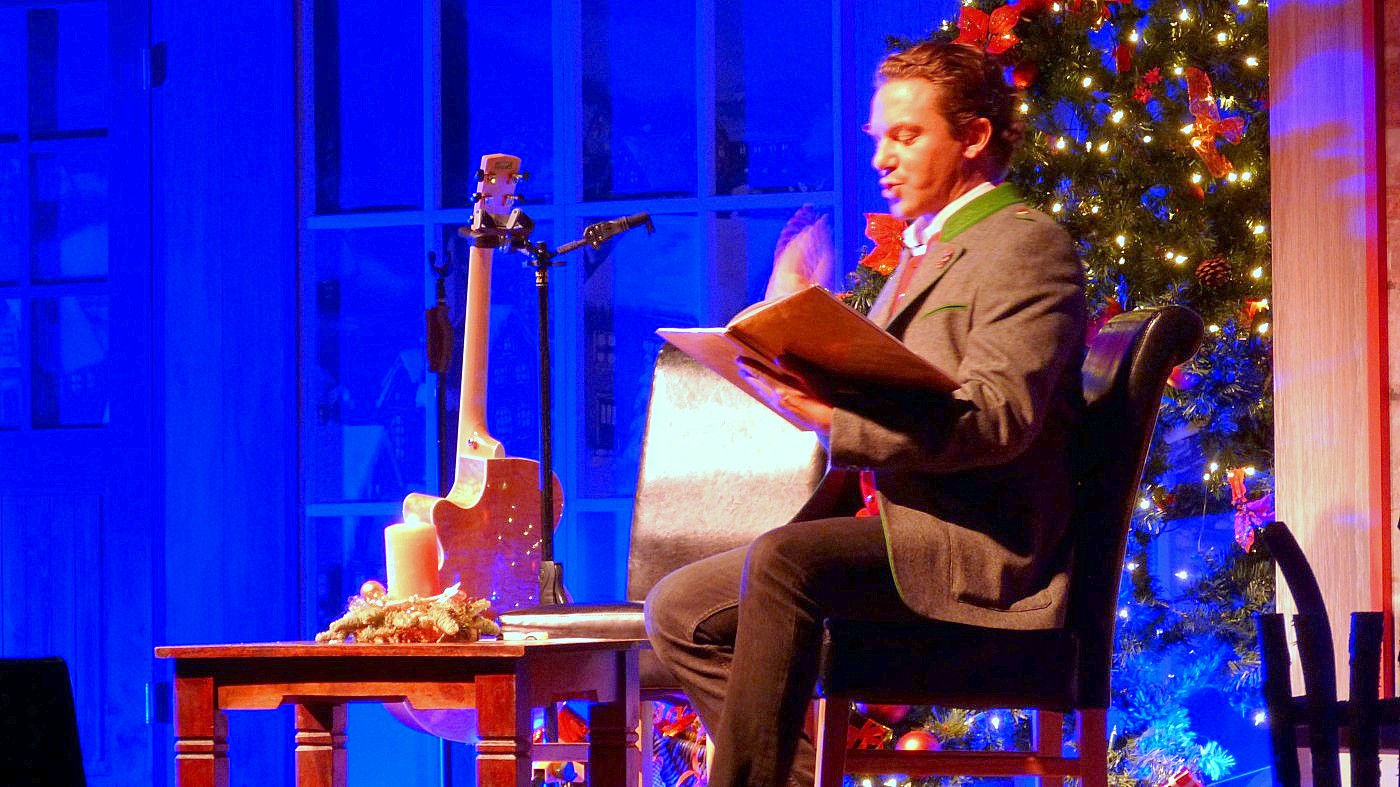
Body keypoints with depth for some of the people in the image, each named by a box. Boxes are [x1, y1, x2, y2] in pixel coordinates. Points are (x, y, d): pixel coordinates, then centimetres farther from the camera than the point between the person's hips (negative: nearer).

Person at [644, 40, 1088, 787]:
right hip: (889, 523, 10)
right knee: (679, 609, 0)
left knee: (781, 559, -32)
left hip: (981, 543, -10)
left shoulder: (1024, 245, -5)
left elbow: (999, 419, -19)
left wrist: (834, 415, -26)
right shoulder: (924, 251, 24)